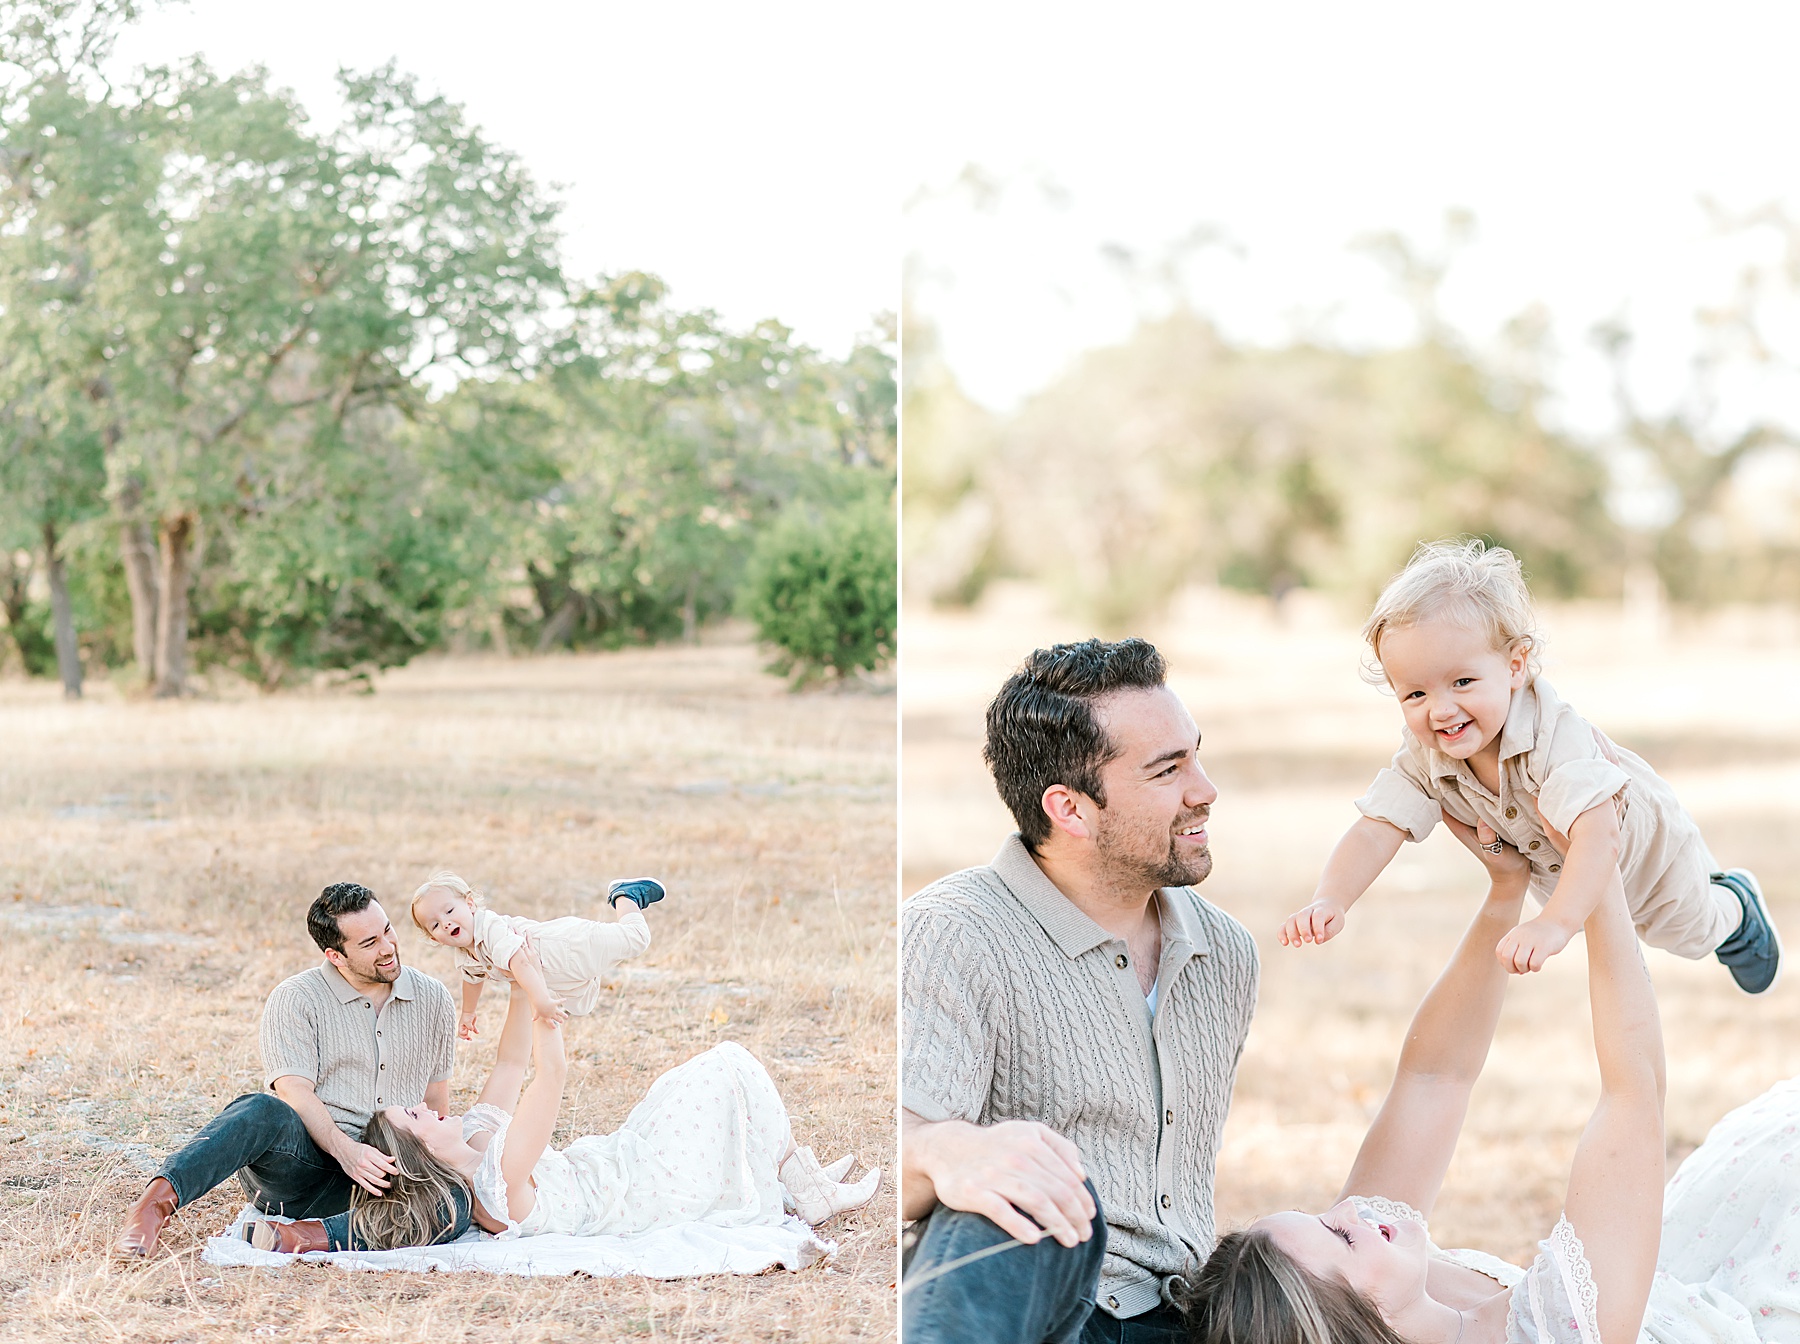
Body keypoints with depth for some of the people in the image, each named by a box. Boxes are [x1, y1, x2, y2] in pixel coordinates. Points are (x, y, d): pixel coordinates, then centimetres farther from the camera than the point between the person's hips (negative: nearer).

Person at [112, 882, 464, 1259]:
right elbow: (294, 1093, -13)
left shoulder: (432, 999, 13)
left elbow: (435, 1094, 23)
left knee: (455, 1209, -32)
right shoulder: (295, 998, 0)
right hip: (304, 1156, -2)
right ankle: (154, 1205, -52)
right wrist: (345, 1150, -30)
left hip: (379, 1171, 3)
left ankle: (312, 1238, -43)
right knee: (264, 1112, -38)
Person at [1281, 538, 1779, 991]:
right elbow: (1375, 831, -36)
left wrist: (1554, 924, -74)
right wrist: (1330, 901, -56)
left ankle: (1737, 905, 54)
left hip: (1639, 844, -4)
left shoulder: (1555, 737, -49)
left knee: (1690, 934, 23)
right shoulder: (1423, 756, -32)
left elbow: (1598, 835, -60)